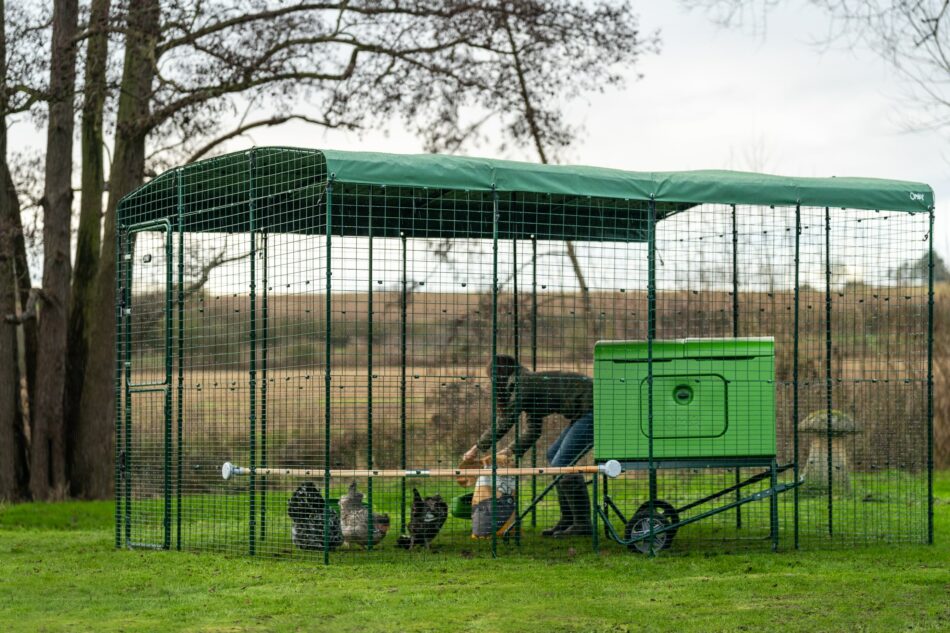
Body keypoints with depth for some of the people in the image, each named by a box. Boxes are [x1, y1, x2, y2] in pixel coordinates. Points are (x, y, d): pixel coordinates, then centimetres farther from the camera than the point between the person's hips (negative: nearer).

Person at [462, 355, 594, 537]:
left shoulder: (522, 385, -11)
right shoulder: (532, 383, 18)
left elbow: (503, 424, -12)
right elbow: (533, 431, 21)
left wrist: (476, 449, -3)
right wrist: (510, 451, 15)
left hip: (594, 409, -10)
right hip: (586, 412, 10)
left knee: (562, 463, -11)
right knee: (554, 456, 15)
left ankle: (582, 523, -7)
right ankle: (567, 520, 15)